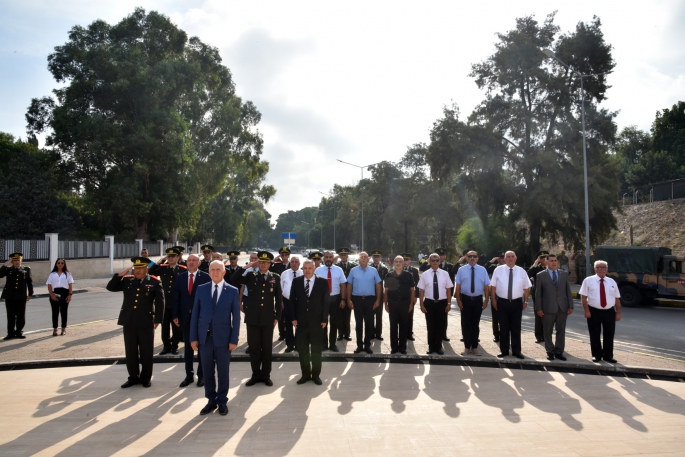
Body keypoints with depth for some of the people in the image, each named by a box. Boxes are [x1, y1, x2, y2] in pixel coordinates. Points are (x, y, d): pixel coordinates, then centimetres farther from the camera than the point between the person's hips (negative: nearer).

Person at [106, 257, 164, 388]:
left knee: (146, 352, 7)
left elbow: (160, 302, -3)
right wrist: (120, 275, -5)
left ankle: (146, 377, 20)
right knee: (130, 352, 11)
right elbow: (110, 287, 6)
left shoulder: (155, 282, -1)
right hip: (129, 322, 3)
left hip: (146, 323, -3)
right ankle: (133, 377, 24)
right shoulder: (127, 281, 9)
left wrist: (157, 320, -7)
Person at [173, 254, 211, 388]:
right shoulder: (180, 277, 6)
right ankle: (189, 375, 20)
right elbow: (176, 297, 6)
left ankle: (201, 375, 18)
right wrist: (176, 315, 0)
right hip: (185, 317, 3)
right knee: (187, 347, 10)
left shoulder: (205, 277, -5)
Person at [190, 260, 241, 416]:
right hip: (204, 337, 2)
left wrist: (234, 339, -7)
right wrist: (193, 337, -1)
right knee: (207, 371, 10)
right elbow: (195, 314, 4)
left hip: (223, 337, -2)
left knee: (223, 371, 8)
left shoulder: (232, 291, -3)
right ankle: (211, 401, 24)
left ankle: (222, 401, 22)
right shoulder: (201, 289, 4)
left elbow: (236, 317, -3)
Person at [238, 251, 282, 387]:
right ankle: (256, 374, 21)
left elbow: (279, 299, 5)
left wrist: (277, 316, 0)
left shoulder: (275, 278, 5)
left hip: (268, 318, 0)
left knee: (267, 347, 8)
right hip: (252, 318, 0)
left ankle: (266, 375, 20)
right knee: (254, 347, 8)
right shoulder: (250, 276, 5)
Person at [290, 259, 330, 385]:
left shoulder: (323, 282, -3)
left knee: (316, 350, 8)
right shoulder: (296, 281, 3)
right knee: (302, 350, 8)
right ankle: (305, 374, 20)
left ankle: (316, 375, 20)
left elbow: (326, 302, -2)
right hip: (301, 321, 2)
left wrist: (324, 319, -6)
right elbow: (292, 300, 5)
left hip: (317, 322, -2)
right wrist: (293, 318, -1)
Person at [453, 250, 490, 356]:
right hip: (465, 299, -1)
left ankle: (474, 347, 22)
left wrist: (486, 300, -5)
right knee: (466, 324, 6)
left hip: (478, 299, 1)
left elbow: (487, 286, 0)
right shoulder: (461, 270, -1)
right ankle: (467, 347, 19)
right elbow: (457, 286, -2)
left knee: (475, 324, 10)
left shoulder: (482, 270, 1)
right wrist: (458, 300, -7)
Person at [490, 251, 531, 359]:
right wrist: (493, 300, -2)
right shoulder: (498, 270, -2)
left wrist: (525, 301, 3)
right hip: (502, 302, -1)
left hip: (517, 303, 1)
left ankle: (516, 351, 19)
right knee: (503, 328, 7)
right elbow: (493, 286, 1)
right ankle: (504, 350, 19)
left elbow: (526, 288, 7)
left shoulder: (521, 271, 2)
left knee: (516, 328, 8)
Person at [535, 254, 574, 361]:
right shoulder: (540, 276, 1)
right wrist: (538, 308, -7)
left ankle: (559, 351, 18)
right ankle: (550, 352, 16)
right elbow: (538, 293, -1)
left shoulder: (564, 274, 10)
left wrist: (570, 306, 3)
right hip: (548, 308, -3)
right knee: (548, 331, 4)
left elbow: (568, 291, 9)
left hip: (562, 307, 3)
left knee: (561, 330, 8)